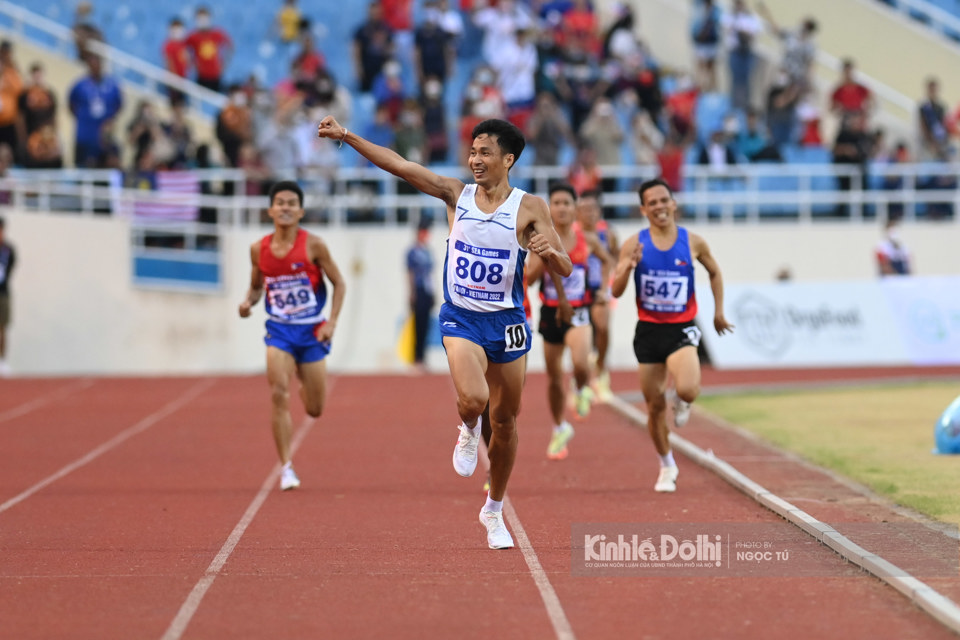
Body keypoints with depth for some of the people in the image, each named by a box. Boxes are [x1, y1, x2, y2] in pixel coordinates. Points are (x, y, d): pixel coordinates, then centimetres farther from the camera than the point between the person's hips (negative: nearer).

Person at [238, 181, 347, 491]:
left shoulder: (313, 245, -10)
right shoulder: (259, 249, -1)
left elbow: (339, 283, -2)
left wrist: (331, 322, -12)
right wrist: (248, 301, -8)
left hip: (312, 331, -1)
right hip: (279, 329, 1)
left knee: (314, 410, 6)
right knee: (279, 395, -18)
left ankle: (305, 384, 46)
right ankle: (286, 468, -11)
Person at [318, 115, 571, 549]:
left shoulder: (529, 209, -4)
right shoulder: (456, 195, 0)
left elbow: (565, 270, -6)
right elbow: (399, 165, -3)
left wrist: (550, 251, -29)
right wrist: (345, 136, -9)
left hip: (507, 322, 1)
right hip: (461, 318, -1)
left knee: (505, 422, 9)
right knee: (473, 398, -27)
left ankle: (494, 512, 29)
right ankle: (468, 432, 11)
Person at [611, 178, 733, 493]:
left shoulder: (693, 242, -2)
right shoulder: (634, 245, -3)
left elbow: (714, 272, 17)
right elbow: (616, 291, -3)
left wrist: (719, 311, 15)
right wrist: (628, 267, -21)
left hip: (681, 329, -1)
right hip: (648, 330, 1)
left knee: (688, 390, -26)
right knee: (654, 405, 7)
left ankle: (681, 403, 13)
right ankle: (667, 467, 28)